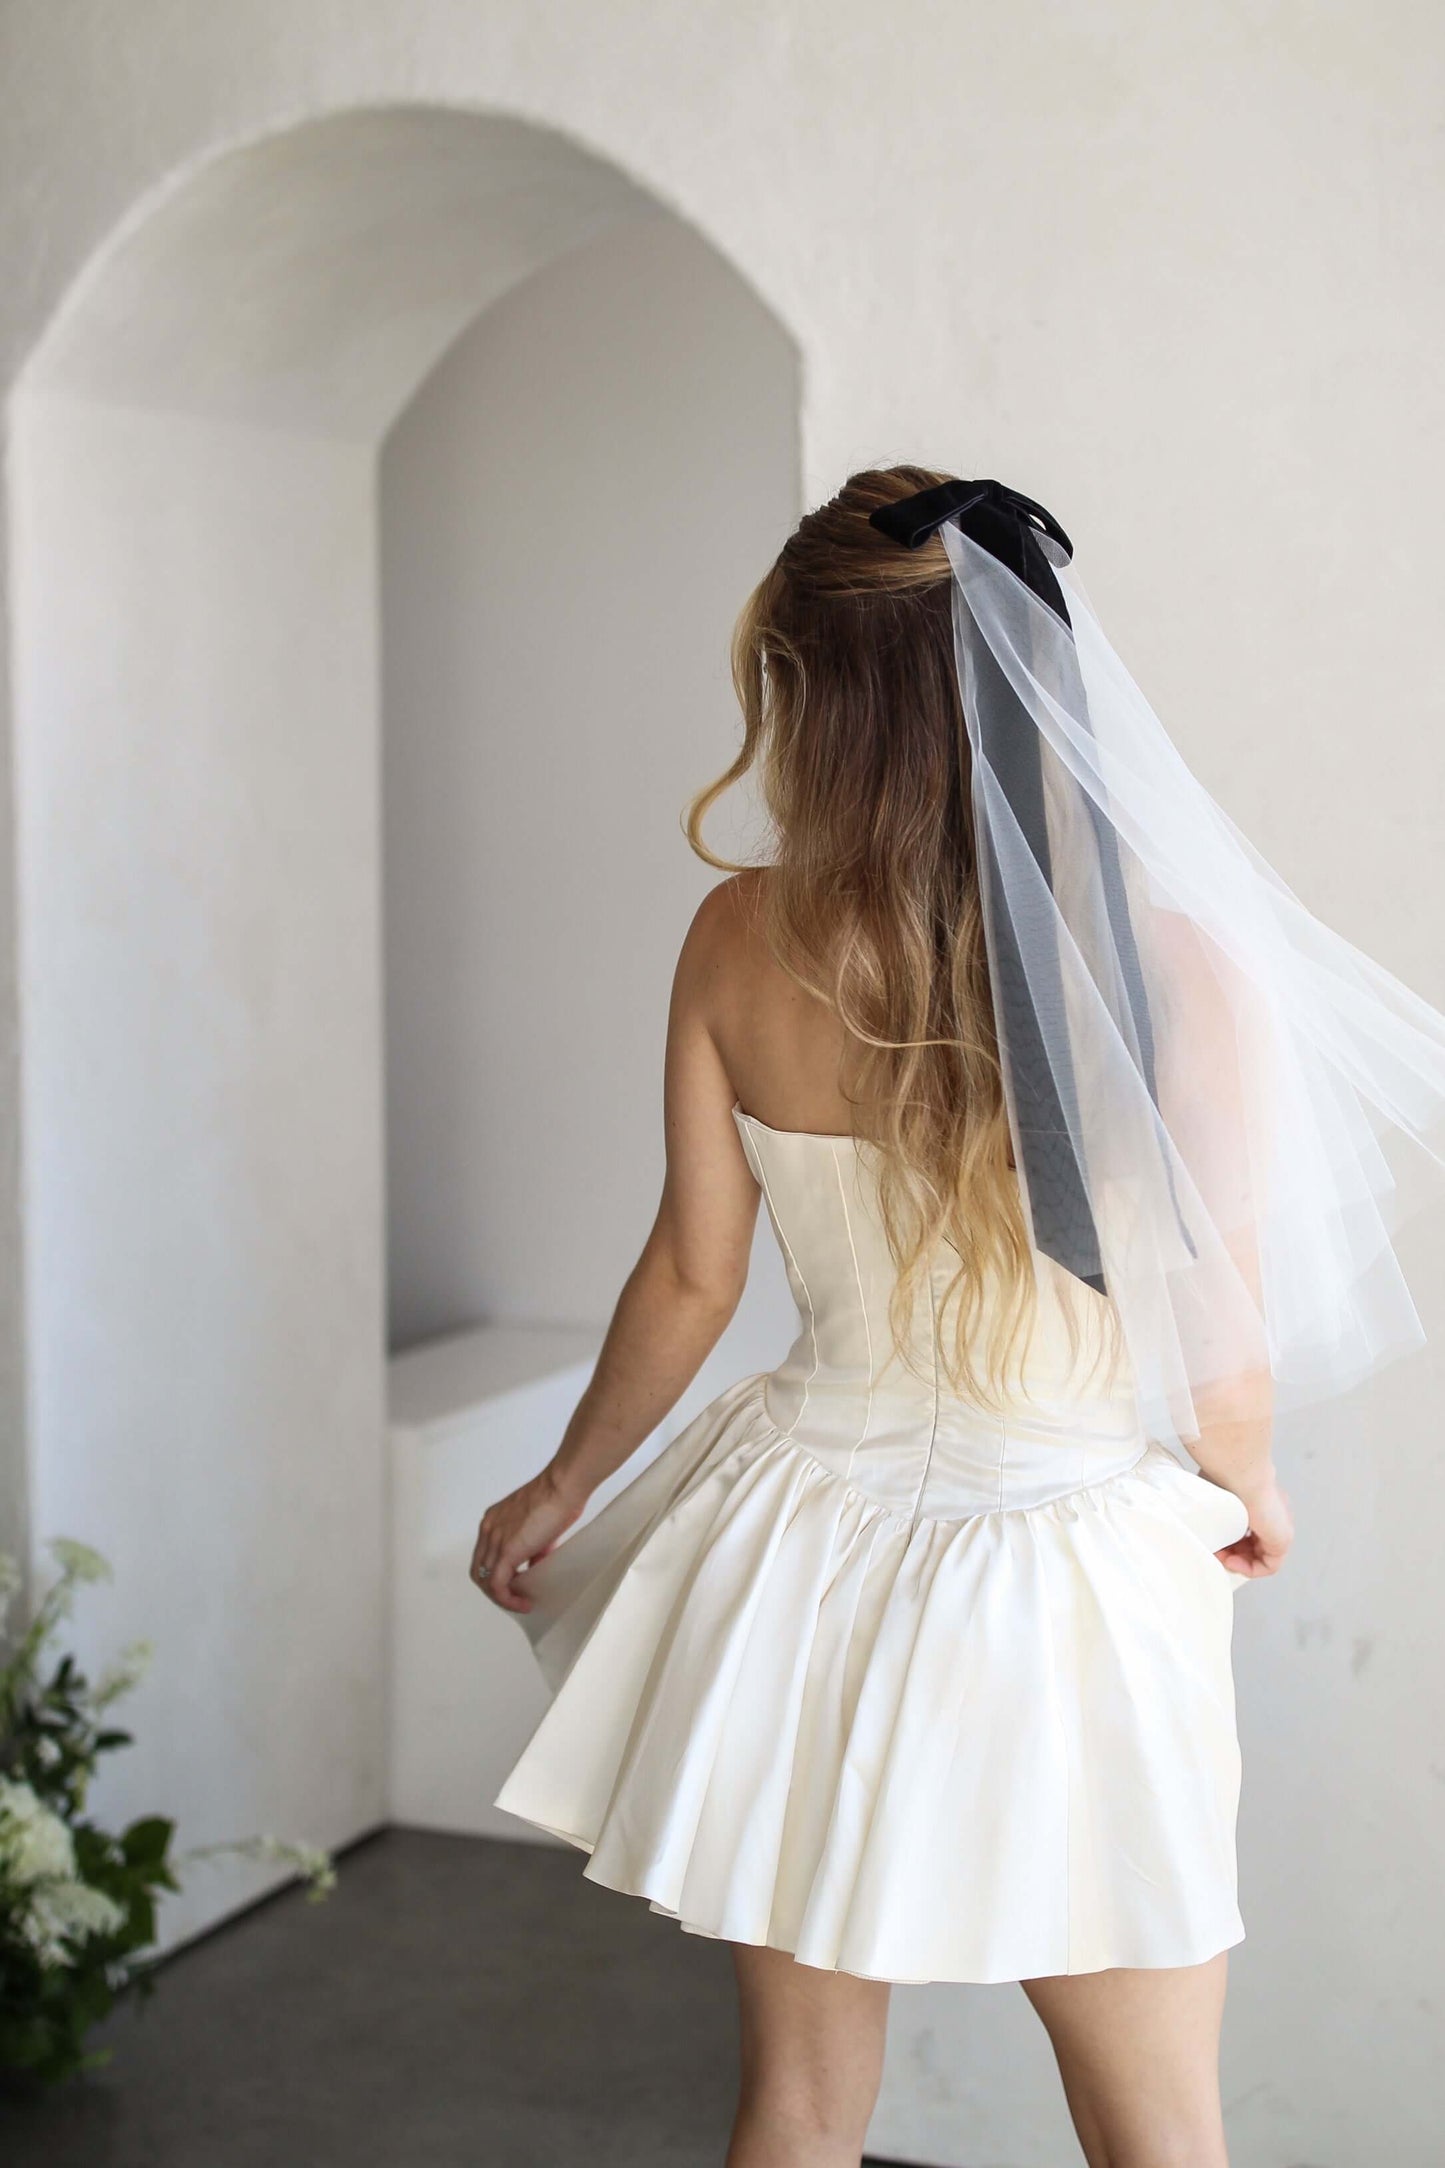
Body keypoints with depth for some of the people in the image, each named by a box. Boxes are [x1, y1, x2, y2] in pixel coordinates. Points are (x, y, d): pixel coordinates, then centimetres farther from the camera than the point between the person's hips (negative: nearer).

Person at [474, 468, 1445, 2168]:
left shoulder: (742, 940, -11)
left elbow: (692, 1279, -2)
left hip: (806, 1549, 3)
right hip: (1072, 1588, -2)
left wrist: (559, 1490, 17)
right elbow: (1225, 1362, -13)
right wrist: (1248, 1487, 11)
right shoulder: (1182, 965, -19)